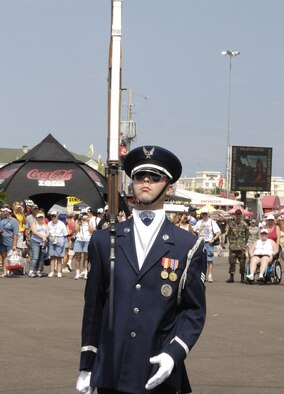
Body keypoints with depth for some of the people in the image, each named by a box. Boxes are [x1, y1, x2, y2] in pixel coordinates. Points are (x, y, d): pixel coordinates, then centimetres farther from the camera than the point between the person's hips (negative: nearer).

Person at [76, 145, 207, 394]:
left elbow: (194, 310, 2)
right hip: (110, 374, 1)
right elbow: (94, 306, 9)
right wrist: (86, 366, 9)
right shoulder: (104, 241, 8)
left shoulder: (189, 247, 3)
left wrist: (173, 354, -14)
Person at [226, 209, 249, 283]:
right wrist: (230, 242, 6)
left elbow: (247, 235, 8)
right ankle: (231, 277, 3)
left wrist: (244, 243, 4)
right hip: (233, 246, 1)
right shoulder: (231, 224, 7)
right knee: (232, 261, -2)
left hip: (242, 246, -1)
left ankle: (242, 277, 8)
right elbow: (228, 234, 14)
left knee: (242, 262, 0)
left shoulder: (244, 225, 3)